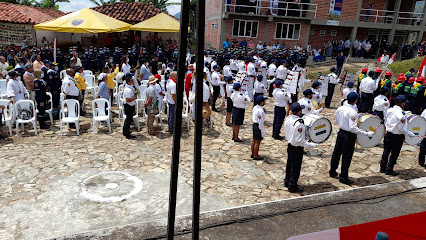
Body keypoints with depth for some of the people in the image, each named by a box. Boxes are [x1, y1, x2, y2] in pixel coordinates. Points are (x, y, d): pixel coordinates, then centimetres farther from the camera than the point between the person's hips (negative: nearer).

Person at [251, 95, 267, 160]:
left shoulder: (255, 107, 2)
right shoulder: (260, 111, -25)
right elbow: (261, 122, -22)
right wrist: (263, 132, -15)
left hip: (254, 124, 9)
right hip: (258, 126, -9)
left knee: (254, 140, 20)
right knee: (257, 142, 4)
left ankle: (253, 154, 34)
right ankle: (256, 156, 16)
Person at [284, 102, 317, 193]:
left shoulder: (288, 119, -2)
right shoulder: (299, 123, -28)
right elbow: (299, 140, -27)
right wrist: (312, 145, -20)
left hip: (289, 145, 8)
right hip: (297, 148, -8)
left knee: (289, 164, 22)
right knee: (296, 167, 7)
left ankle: (287, 182, 38)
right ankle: (292, 187, 19)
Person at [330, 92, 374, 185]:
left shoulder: (340, 108, -3)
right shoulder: (353, 113, -24)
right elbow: (353, 128, -28)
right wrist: (367, 133, -25)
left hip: (341, 132, 7)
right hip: (349, 136, -7)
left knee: (337, 153, 20)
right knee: (347, 157, 5)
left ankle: (332, 171, 35)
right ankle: (343, 177, 15)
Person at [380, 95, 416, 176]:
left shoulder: (389, 110, -2)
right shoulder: (402, 113, -21)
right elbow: (402, 129, -20)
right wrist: (410, 134, -8)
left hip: (388, 134, 6)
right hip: (397, 137, -6)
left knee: (386, 152, 17)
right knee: (394, 154, 10)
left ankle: (382, 168, 26)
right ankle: (389, 170, 17)